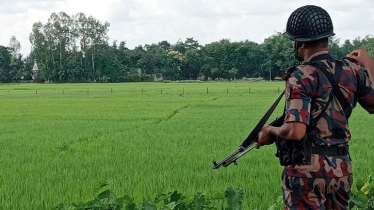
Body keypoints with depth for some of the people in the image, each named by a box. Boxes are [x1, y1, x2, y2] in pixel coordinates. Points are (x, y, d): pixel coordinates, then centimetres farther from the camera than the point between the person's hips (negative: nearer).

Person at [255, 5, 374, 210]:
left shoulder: (301, 77, -16)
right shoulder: (351, 70, 1)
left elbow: (295, 131, -25)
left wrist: (271, 131, -5)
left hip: (307, 169, -6)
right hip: (341, 167, 6)